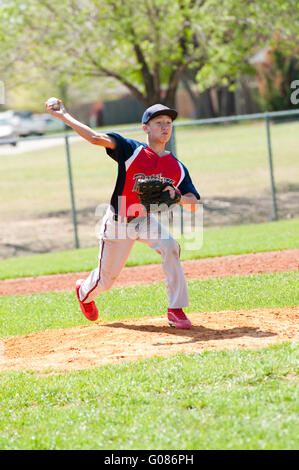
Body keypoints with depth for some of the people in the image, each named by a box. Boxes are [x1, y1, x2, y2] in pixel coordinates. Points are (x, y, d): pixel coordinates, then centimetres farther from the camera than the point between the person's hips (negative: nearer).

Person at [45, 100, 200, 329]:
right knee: (106, 278, 9)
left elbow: (194, 204, -6)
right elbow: (96, 138, -24)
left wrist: (178, 197, -28)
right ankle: (84, 291, 48)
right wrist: (63, 116, -27)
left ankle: (176, 310, -21)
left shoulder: (177, 167, -4)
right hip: (118, 222, -2)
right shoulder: (133, 150, -15)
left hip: (146, 219, 2)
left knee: (170, 247, -28)